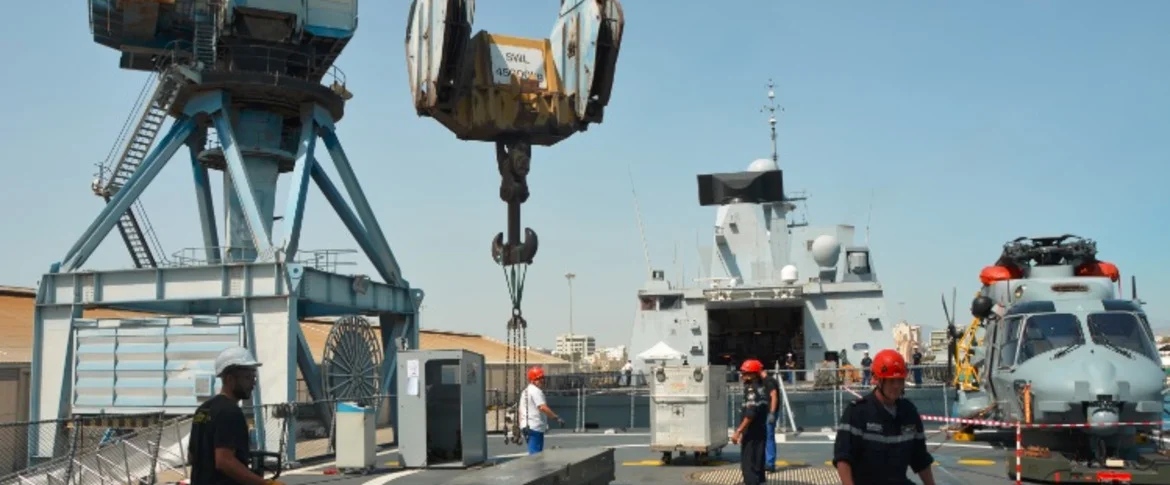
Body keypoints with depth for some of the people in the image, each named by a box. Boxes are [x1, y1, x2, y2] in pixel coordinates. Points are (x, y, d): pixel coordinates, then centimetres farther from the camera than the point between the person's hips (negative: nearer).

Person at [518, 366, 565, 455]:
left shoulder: (525, 391, 19)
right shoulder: (536, 391, -12)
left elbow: (521, 411, 21)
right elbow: (542, 407, -24)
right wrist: (557, 418, -26)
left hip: (527, 427, 10)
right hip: (535, 427, -10)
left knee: (533, 453, 16)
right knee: (536, 454, -9)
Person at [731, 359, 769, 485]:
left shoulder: (752, 390, -18)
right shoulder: (761, 388, 12)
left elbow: (750, 415, -25)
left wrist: (738, 432, -21)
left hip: (752, 434, -10)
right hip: (760, 431, 10)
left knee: (748, 464, -6)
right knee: (757, 463, 16)